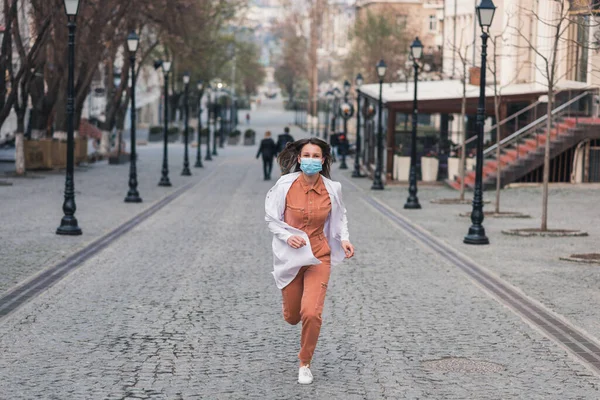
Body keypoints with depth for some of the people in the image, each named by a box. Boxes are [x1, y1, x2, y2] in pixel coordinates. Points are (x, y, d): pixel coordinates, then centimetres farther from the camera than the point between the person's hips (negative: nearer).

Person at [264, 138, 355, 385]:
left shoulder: (332, 189, -8)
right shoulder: (285, 185, -13)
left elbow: (339, 216, 11)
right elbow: (271, 217, -2)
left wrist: (344, 238, -5)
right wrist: (287, 236, -18)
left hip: (319, 256, 0)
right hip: (290, 256, 0)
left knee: (311, 314, -16)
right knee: (292, 317, 12)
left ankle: (305, 364, 8)